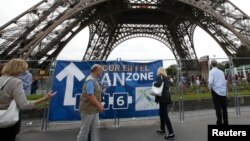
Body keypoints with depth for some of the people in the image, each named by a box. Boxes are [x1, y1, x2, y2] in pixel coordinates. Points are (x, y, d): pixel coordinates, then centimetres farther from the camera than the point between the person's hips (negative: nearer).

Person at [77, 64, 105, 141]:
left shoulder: (95, 80, 8)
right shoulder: (90, 80, -22)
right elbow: (90, 96, -26)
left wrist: (99, 105, 10)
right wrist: (99, 106, -17)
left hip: (94, 109, 9)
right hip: (88, 109, -9)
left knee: (96, 127, 16)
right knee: (85, 129, 10)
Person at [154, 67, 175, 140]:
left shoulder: (160, 76, -10)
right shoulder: (166, 78, 14)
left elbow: (158, 84, -27)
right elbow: (166, 86, 16)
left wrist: (154, 84, -7)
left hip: (163, 98, -9)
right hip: (165, 97, 9)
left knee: (165, 115, -4)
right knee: (161, 113, 20)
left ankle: (171, 134, 1)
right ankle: (162, 129, 33)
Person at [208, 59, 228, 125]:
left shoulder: (211, 71, -7)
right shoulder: (221, 71, 10)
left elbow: (211, 82, -18)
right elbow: (225, 81, 12)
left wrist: (210, 87, 0)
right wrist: (224, 89, 21)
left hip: (216, 91, -5)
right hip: (223, 91, 5)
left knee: (218, 108, 1)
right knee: (224, 108, 12)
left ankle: (219, 123, 7)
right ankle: (226, 122, 20)